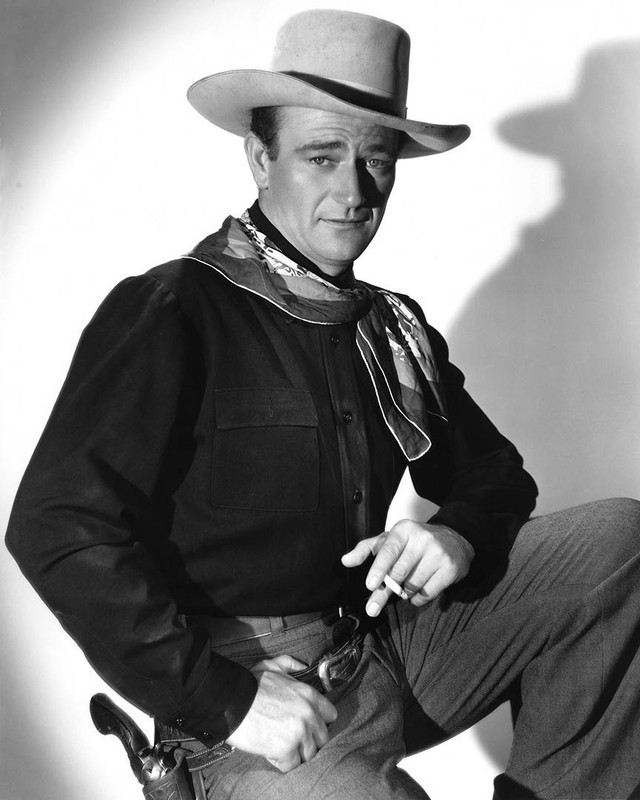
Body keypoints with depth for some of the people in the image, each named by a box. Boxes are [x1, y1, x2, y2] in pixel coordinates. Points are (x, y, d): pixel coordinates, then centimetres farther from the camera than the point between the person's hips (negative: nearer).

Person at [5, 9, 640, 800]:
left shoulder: (397, 328, 10)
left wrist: (460, 529, -7)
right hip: (245, 679, -6)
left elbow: (493, 474, 18)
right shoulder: (170, 311, -11)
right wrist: (221, 697, -19)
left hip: (391, 645, 7)